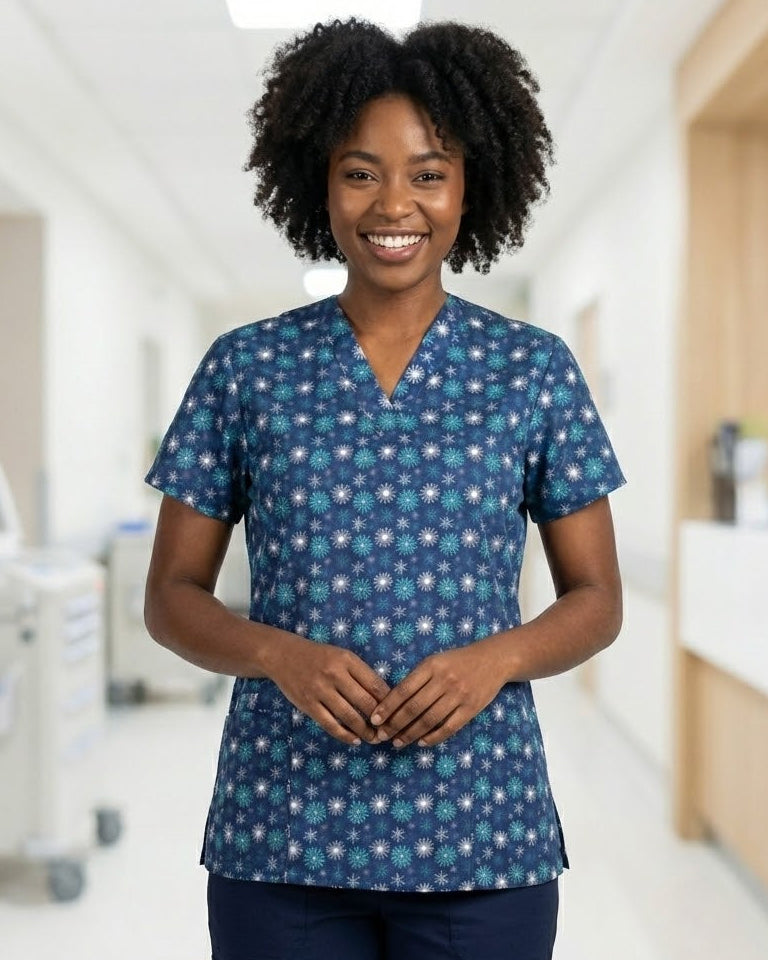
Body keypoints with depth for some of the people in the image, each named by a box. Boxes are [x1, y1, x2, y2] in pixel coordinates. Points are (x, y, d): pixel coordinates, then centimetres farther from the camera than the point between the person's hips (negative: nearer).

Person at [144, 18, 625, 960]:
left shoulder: (536, 371, 1)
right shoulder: (246, 368, 1)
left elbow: (596, 600, 5)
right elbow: (171, 598, 4)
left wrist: (495, 657, -14)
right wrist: (280, 654, -15)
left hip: (480, 836, 0)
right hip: (279, 837, 0)